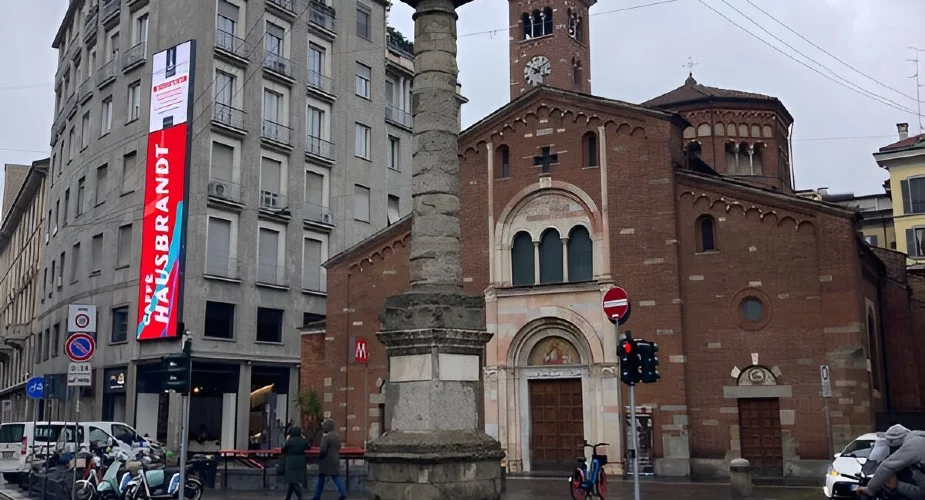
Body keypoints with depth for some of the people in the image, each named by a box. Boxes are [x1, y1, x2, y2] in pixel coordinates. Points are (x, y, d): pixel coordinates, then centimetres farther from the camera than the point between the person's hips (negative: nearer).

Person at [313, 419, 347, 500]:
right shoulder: (337, 437, 9)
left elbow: (323, 450, -21)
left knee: (321, 479, 7)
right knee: (336, 477, 6)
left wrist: (319, 457, -6)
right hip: (335, 461, 7)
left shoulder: (326, 437, -17)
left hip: (326, 461, -7)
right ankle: (343, 493, -8)